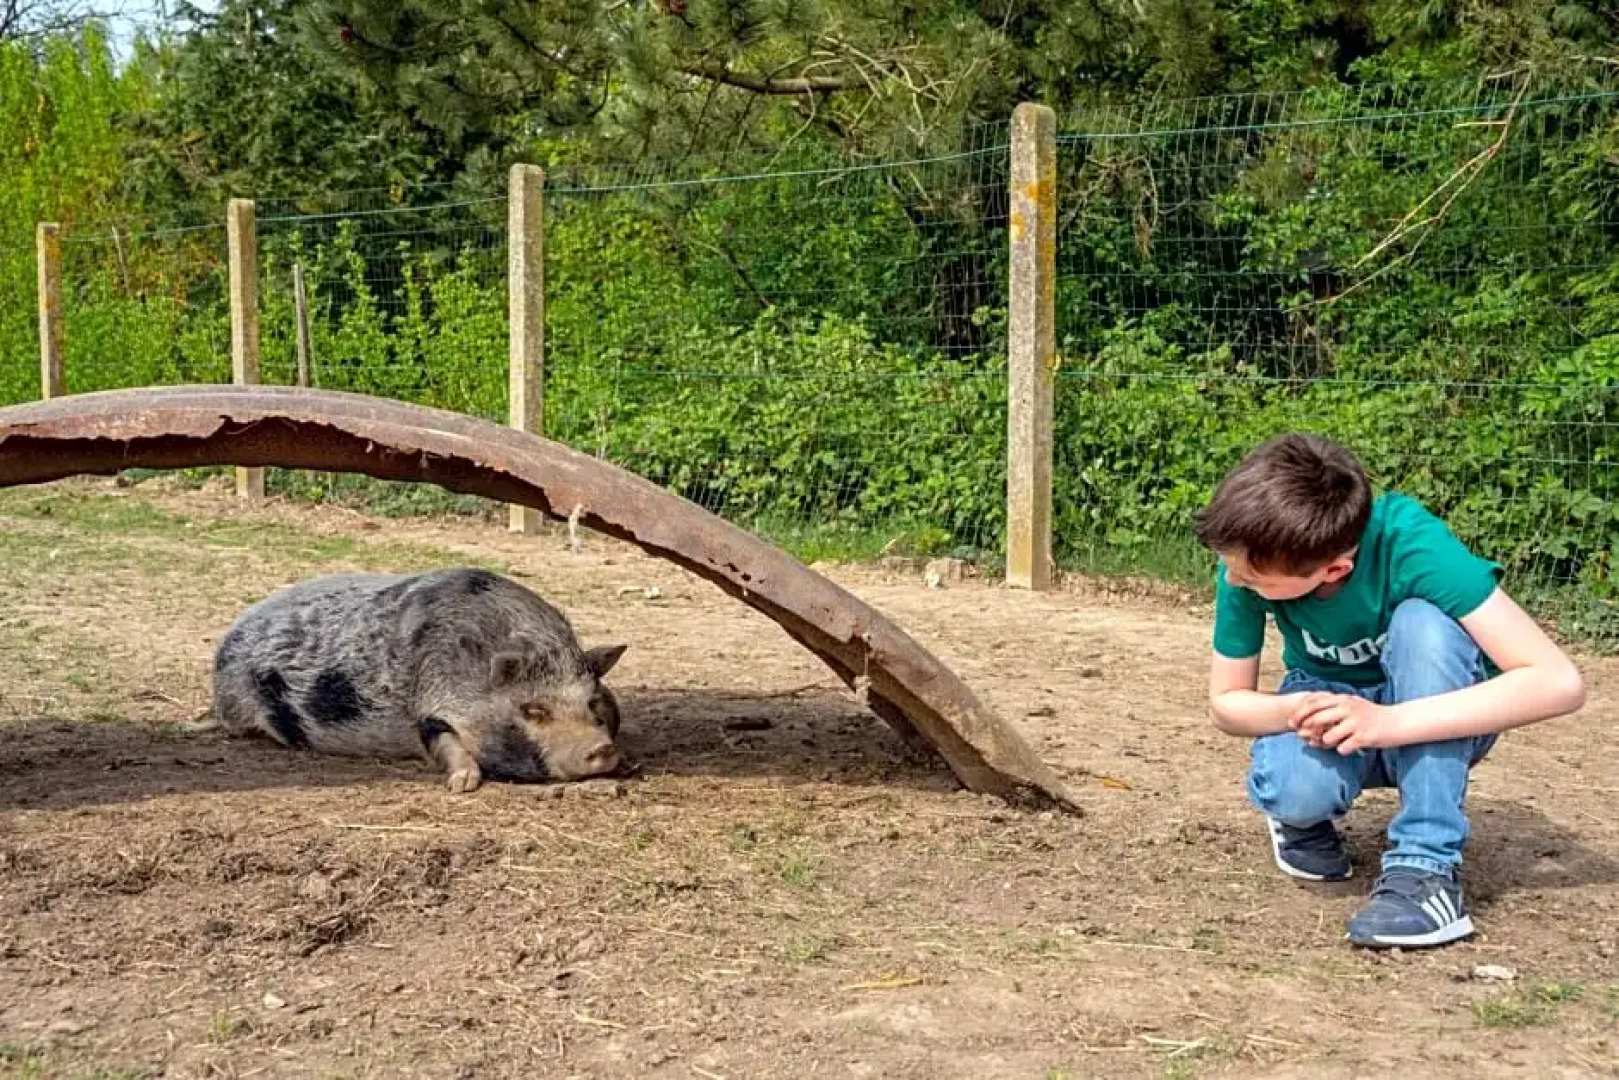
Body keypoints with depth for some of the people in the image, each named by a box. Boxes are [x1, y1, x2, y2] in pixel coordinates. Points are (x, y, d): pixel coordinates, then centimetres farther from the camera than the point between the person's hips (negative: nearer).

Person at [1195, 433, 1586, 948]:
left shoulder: (1407, 541, -33)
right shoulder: (1250, 557, -24)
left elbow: (1559, 682, -38)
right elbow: (1226, 702, -11)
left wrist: (1388, 721, -44)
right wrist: (1300, 713, -33)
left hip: (1439, 723, -1)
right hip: (1327, 711, 1)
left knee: (1421, 621, -35)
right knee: (1294, 787, -34)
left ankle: (1428, 865, -26)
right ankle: (1305, 817, 3)